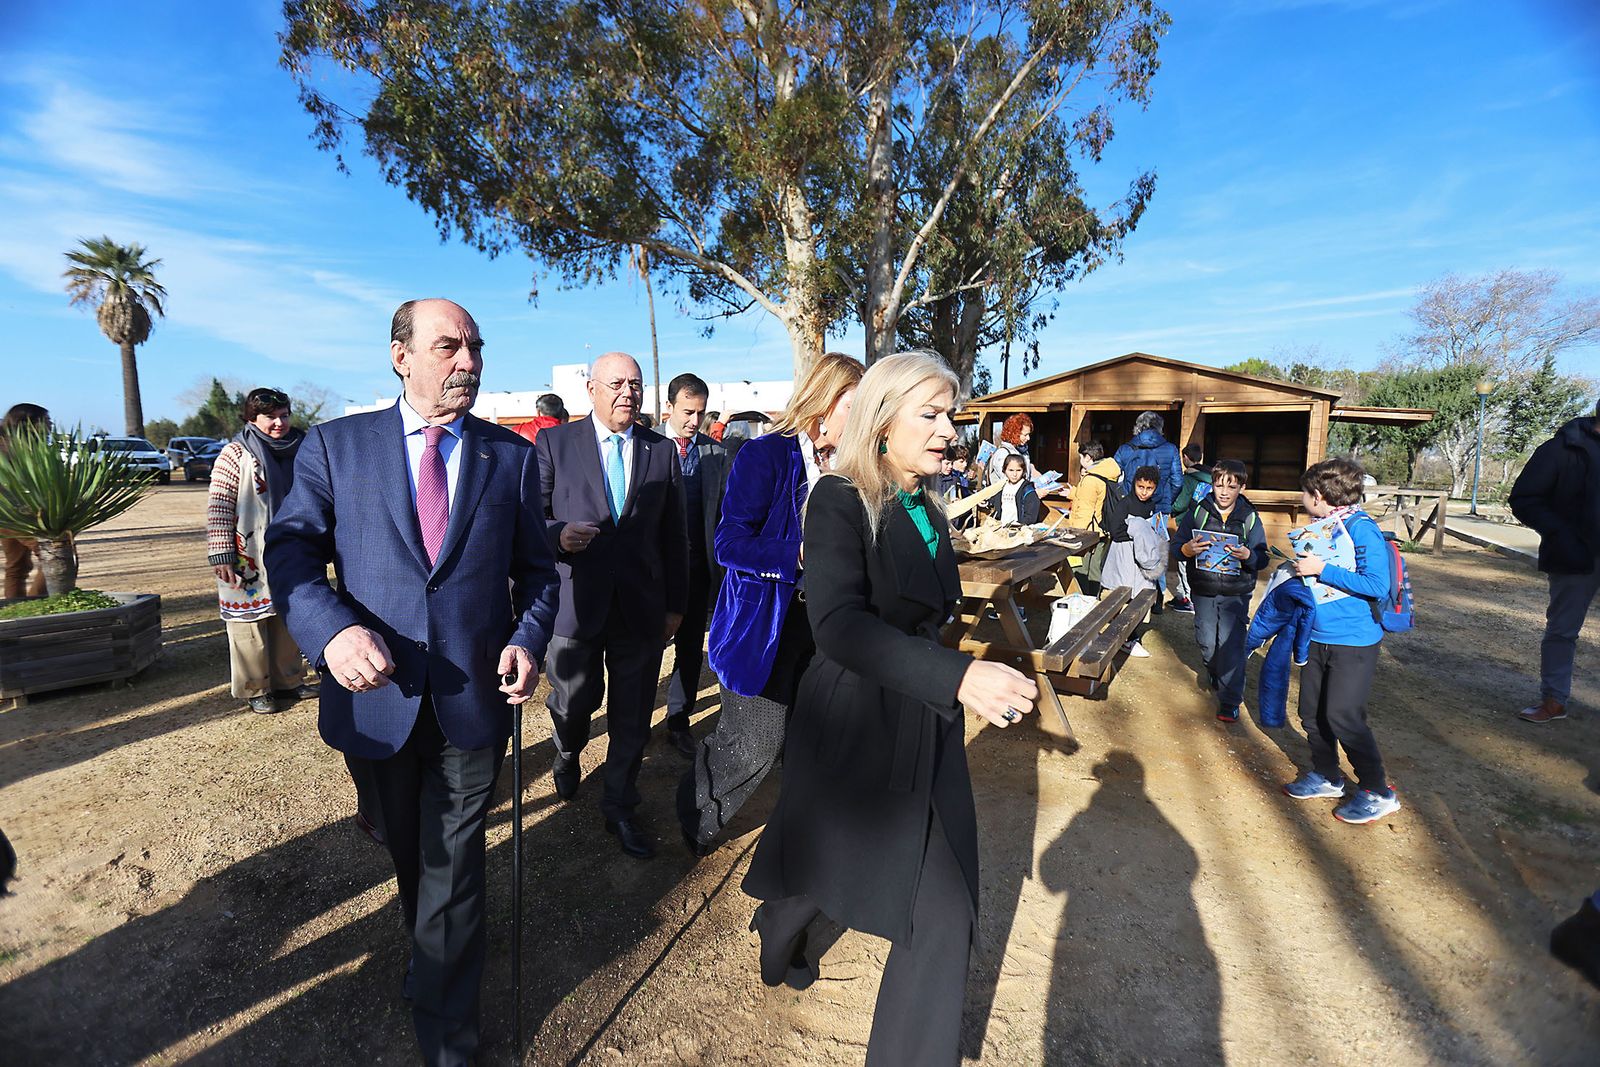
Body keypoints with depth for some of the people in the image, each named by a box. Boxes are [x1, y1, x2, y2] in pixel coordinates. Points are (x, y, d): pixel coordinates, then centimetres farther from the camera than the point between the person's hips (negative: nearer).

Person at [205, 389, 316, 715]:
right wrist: (221, 555, -17)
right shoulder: (236, 454, -9)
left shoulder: (298, 451, 8)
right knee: (250, 621, 4)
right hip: (247, 561, -5)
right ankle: (254, 689, 16)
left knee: (288, 620, 13)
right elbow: (218, 507, -13)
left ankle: (288, 681, 26)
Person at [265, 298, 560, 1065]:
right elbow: (289, 549, -4)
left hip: (473, 697, -1)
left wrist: (528, 639, -14)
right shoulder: (336, 444, 0)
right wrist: (332, 629, -22)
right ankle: (432, 953, 52)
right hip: (379, 693, 1)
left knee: (452, 865, 11)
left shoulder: (512, 455, 1)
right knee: (409, 852, 23)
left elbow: (536, 569, 3)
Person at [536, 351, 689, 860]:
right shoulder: (554, 443, -1)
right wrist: (558, 534, -24)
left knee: (632, 718, 10)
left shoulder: (663, 450, 4)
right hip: (575, 603, -1)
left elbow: (675, 535, 6)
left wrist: (676, 604, 6)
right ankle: (567, 757, 50)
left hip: (642, 606, 1)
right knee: (573, 703, 14)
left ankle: (620, 808, 32)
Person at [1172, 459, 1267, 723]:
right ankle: (1215, 678, 42)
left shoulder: (1249, 517, -2)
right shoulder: (1197, 512, -2)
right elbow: (1176, 546, -1)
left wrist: (1248, 556, -25)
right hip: (1203, 591, 2)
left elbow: (1262, 557, -2)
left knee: (1231, 644, -5)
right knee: (1206, 642, 12)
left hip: (1236, 594, -2)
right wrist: (1187, 550, -24)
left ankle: (1230, 701, 6)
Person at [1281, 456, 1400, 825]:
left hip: (1353, 641, -8)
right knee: (1312, 711, 14)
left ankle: (1378, 792, 14)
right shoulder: (1316, 529, 6)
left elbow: (1377, 585, -22)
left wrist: (1322, 569, -21)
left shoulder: (1362, 529, -16)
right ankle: (1326, 776, 32)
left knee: (1343, 715, -4)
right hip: (1317, 637, 8)